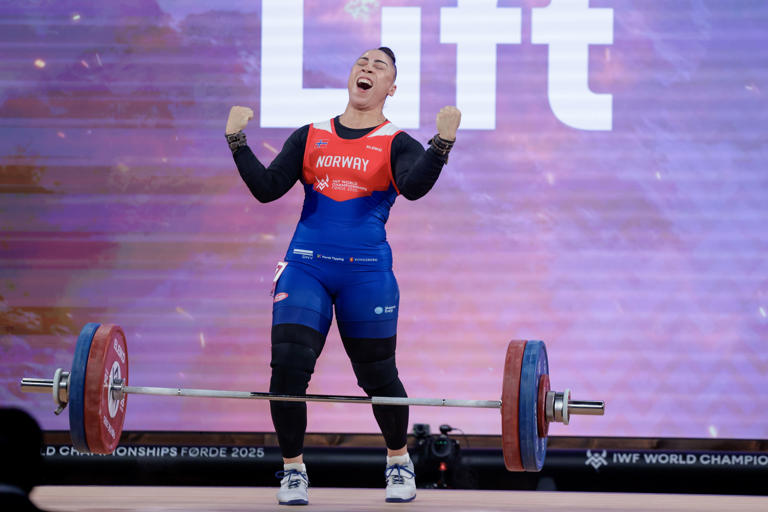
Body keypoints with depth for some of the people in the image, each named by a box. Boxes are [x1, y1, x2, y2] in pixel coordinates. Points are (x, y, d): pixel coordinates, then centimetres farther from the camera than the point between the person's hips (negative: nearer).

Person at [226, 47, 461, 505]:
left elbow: (414, 186, -18)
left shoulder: (397, 144, 3)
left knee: (377, 375, 6)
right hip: (306, 265, 2)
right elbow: (267, 188, 3)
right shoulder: (309, 138, 11)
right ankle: (293, 470, 8)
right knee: (288, 366, -10)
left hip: (367, 272, -2)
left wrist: (443, 143, -33)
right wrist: (237, 141, -9)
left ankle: (399, 461, 32)